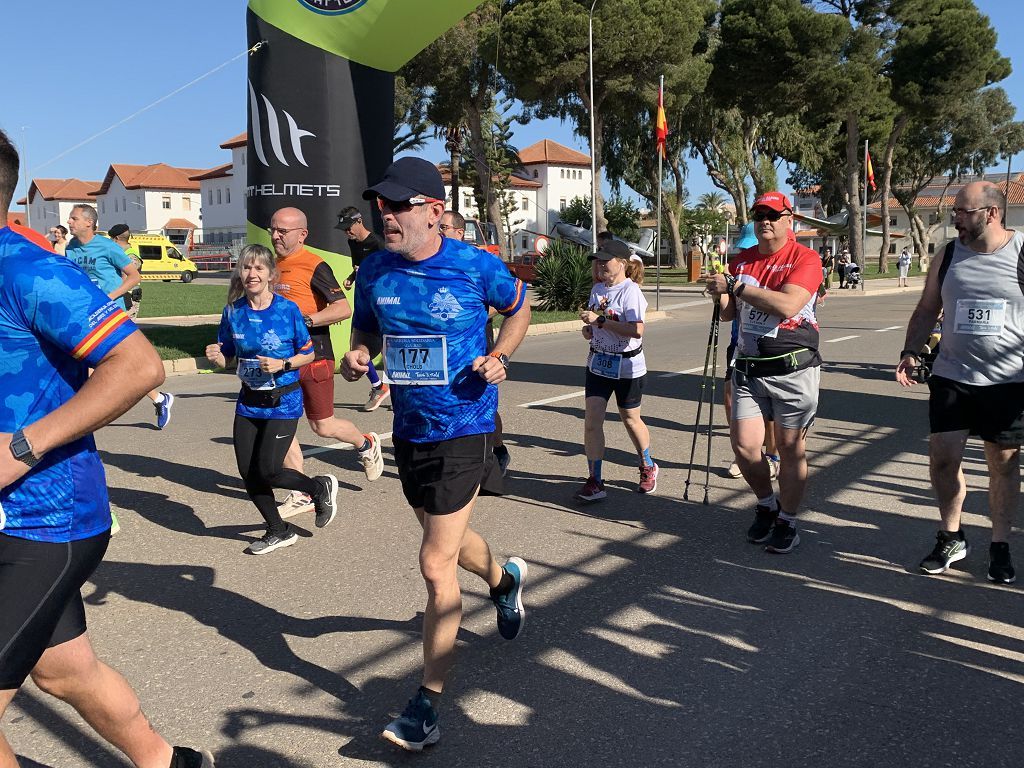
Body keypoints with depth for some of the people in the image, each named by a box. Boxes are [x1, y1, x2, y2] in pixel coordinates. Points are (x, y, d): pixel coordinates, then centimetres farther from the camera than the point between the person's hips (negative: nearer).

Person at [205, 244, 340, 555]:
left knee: (267, 471, -10)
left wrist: (282, 364, -19)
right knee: (247, 472, 5)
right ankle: (279, 531, 26)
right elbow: (227, 356, 8)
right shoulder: (233, 311, -1)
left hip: (283, 402, -5)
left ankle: (321, 487, 20)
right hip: (248, 402, 5)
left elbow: (308, 354, -3)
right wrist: (216, 356, -14)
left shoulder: (288, 310, -11)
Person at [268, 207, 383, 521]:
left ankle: (366, 444, 35)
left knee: (322, 426, 3)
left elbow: (343, 309, -21)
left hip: (314, 357, -7)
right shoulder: (274, 265, 11)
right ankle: (301, 496, 13)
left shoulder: (314, 266, -13)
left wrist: (304, 321, -25)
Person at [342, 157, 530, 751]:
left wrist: (500, 356, -12)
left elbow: (518, 308, 6)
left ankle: (429, 704, 7)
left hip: (464, 429, -6)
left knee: (436, 565, -7)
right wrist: (358, 355, -10)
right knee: (447, 536, 25)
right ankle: (504, 580, 59)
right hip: (410, 430, 6)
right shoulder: (375, 272, -2)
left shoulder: (478, 267, -13)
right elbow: (367, 328, 14)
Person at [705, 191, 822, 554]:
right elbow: (728, 313, 15)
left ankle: (787, 521, 19)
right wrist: (721, 295, -8)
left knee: (790, 448, 3)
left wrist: (735, 286, -21)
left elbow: (787, 305, -24)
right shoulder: (742, 260, 11)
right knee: (743, 445, 1)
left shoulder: (805, 259, -7)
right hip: (748, 367, 5)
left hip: (793, 369, -5)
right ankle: (767, 504, 28)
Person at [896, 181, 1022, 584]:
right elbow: (926, 311, 12)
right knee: (943, 457, 1)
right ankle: (951, 538, 20)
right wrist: (910, 351, -2)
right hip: (951, 378, 3)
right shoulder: (948, 256, 4)